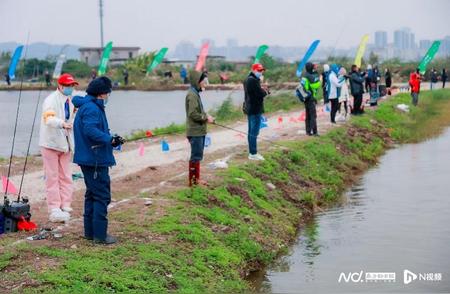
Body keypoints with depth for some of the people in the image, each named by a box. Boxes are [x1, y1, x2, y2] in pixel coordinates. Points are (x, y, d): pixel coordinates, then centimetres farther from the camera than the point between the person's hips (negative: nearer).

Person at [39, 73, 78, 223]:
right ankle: (54, 210, 2)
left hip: (65, 142, 7)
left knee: (66, 177, 9)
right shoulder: (51, 100, -16)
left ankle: (65, 207, 15)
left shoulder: (71, 100, 10)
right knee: (52, 177, -2)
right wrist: (62, 123, -50)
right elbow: (49, 119, -34)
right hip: (51, 142, -7)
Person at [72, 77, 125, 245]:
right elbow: (90, 130, -30)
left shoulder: (90, 107, 16)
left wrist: (112, 140, 14)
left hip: (90, 159, 11)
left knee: (92, 194, 18)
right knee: (102, 196, -5)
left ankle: (90, 231, 26)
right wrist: (110, 139, -30)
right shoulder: (91, 108, -16)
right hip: (95, 160, -11)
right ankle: (100, 235, -2)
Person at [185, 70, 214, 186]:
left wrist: (206, 116, 4)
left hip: (199, 131, 10)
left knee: (198, 156, 16)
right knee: (196, 156, -3)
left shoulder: (195, 93, 14)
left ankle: (196, 179, 24)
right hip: (195, 131, -10)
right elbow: (193, 114, -23)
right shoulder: (192, 95, -17)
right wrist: (206, 118, -13)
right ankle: (192, 181, 4)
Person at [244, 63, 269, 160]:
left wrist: (263, 90, -1)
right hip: (255, 110, -11)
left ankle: (251, 152, 22)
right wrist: (265, 91, -2)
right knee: (254, 132, -7)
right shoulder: (253, 81, -18)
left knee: (251, 132, 15)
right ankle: (253, 154, -4)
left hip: (250, 109, 11)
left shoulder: (248, 80, 15)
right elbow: (261, 94, -22)